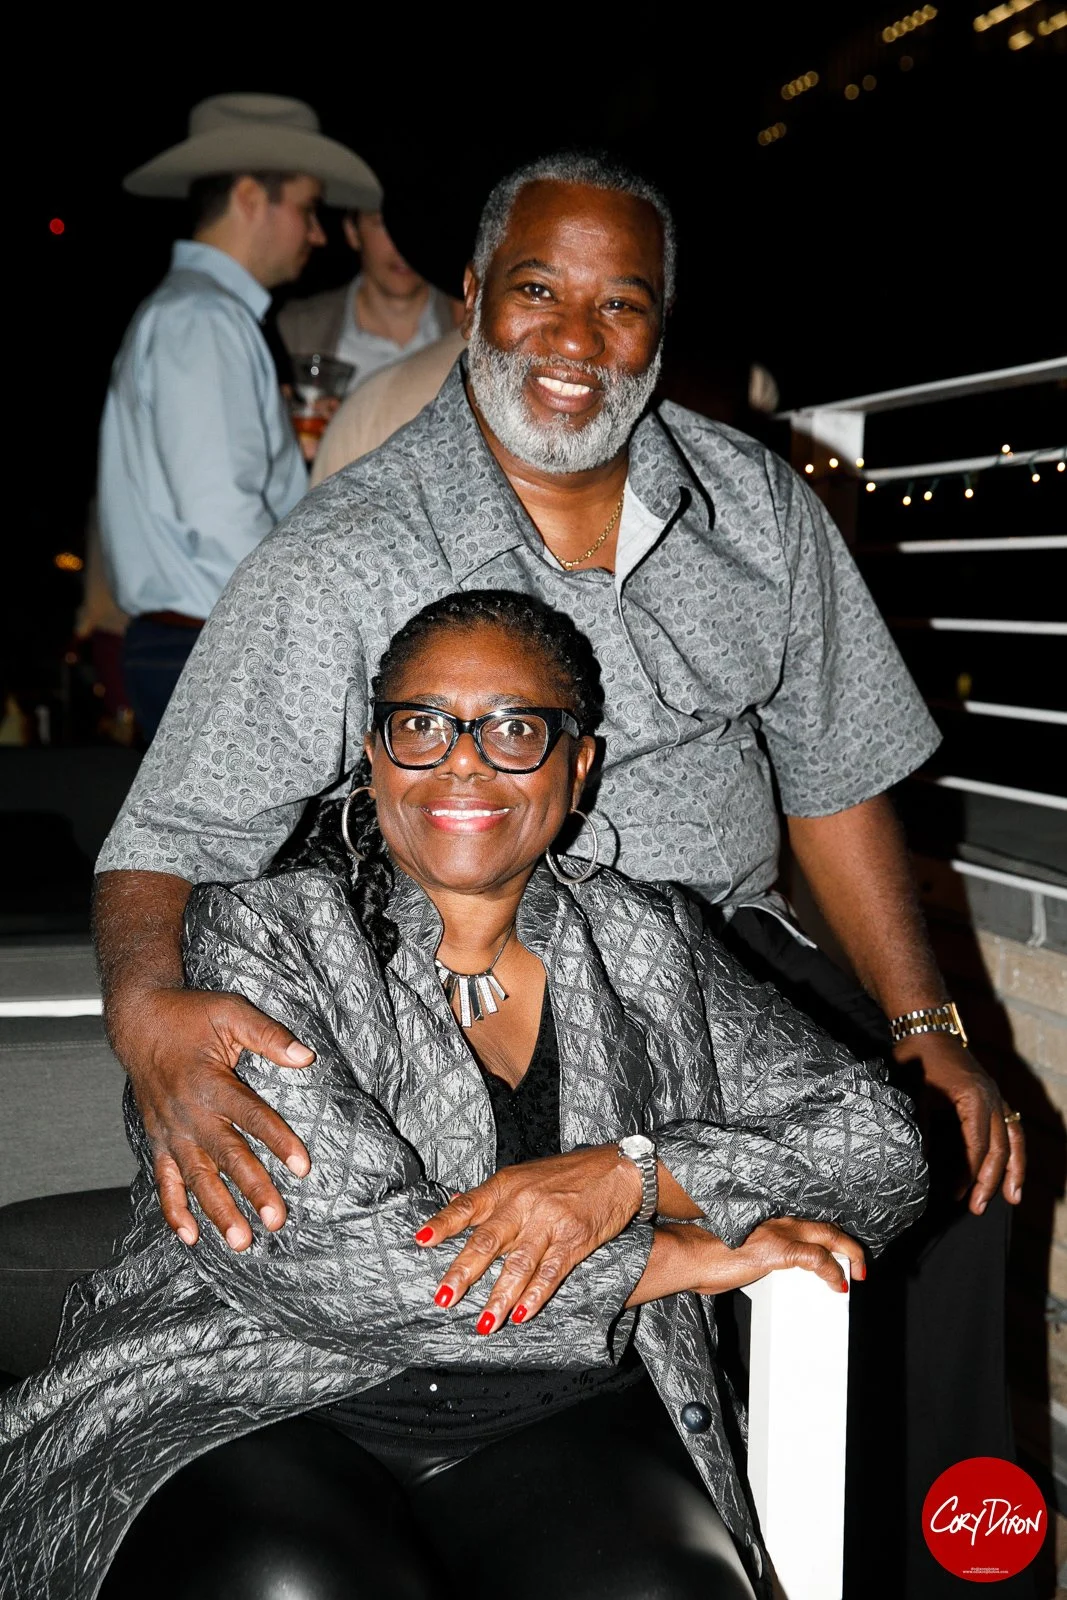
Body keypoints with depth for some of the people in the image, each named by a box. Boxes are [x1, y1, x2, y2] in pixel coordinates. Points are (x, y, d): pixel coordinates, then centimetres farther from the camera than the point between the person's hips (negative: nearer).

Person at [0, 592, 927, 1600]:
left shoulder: (646, 948, 12)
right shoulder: (253, 933, -1)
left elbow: (882, 1142, 8)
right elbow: (316, 1254, -14)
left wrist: (631, 1173, -11)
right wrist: (681, 1257, -9)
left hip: (562, 1422, 3)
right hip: (259, 1408, -2)